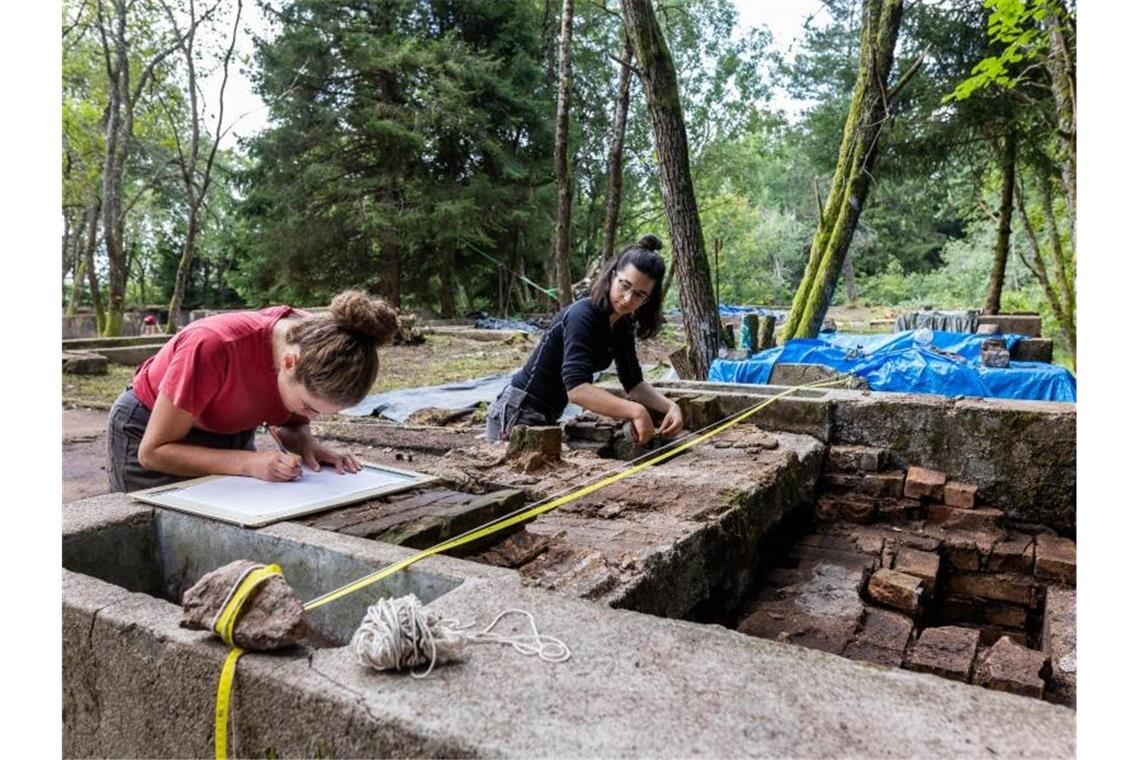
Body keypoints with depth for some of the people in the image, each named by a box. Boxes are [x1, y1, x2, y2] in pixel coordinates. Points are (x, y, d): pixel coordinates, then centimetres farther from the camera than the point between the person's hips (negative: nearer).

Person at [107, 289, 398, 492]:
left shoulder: (311, 344, -25)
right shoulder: (213, 347, -39)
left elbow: (291, 423, -7)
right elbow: (153, 451, -29)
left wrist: (306, 442, -29)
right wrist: (249, 463, -40)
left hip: (229, 438, 4)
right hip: (157, 438, -4)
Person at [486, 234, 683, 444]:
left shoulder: (621, 326, 1)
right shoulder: (582, 316, -25)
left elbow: (633, 383, 3)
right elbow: (577, 388, -37)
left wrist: (670, 406, -14)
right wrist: (635, 411, -44)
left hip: (546, 417, 9)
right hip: (518, 415, -9)